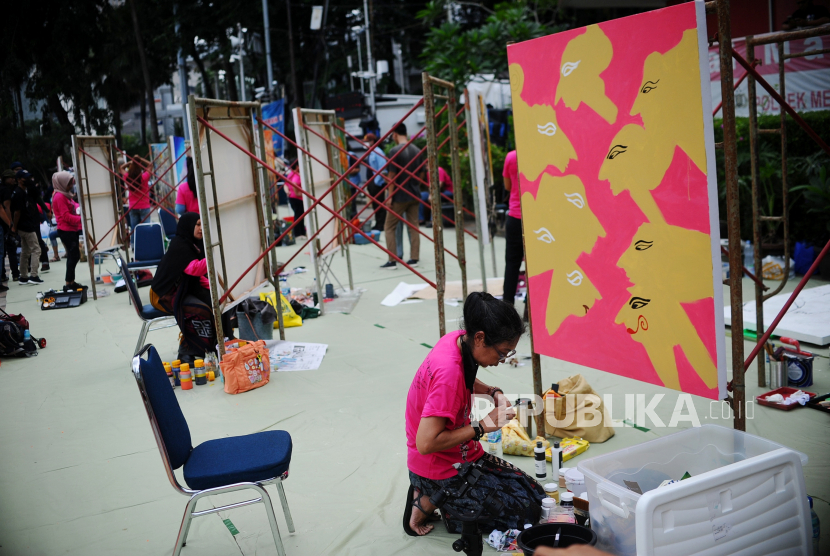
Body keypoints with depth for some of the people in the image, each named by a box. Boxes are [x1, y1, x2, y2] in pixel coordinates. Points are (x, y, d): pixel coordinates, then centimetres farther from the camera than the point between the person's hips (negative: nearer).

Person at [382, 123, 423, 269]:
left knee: (389, 227, 4)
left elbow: (392, 175, -15)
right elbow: (421, 173, 12)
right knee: (414, 227, 10)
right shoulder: (417, 151, 5)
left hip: (399, 196, -6)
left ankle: (392, 261, 1)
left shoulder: (395, 151, -14)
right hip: (414, 195, 6)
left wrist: (390, 195, -10)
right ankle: (414, 259, 11)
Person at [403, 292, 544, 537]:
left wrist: (493, 393, -1)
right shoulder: (449, 372, -32)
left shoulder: (459, 339, -5)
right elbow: (426, 443, -33)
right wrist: (483, 426, -25)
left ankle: (435, 497, 11)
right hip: (440, 470, -9)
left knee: (535, 495, 12)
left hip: (463, 456, 9)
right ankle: (431, 502, -1)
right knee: (525, 513, -7)